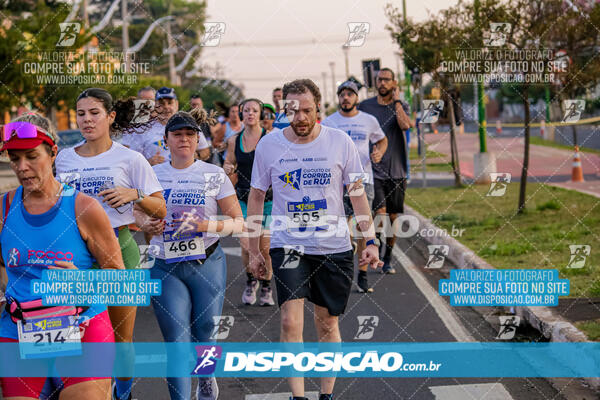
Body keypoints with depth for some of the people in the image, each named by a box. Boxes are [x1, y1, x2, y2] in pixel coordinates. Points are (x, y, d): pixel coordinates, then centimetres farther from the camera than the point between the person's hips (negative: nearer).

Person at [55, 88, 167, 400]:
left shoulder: (129, 159, 0)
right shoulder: (64, 158, 10)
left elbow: (161, 210, 1)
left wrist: (134, 194, -15)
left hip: (119, 249, -2)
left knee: (121, 338, 4)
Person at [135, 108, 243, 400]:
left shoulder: (215, 175, 1)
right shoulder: (152, 175, 5)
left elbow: (238, 222, 1)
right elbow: (138, 211, 19)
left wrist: (206, 225, -17)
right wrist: (146, 224, -5)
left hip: (207, 264, 0)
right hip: (165, 269, 0)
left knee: (204, 334, 8)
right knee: (177, 343, -7)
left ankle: (207, 377, 42)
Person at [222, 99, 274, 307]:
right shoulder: (234, 141, 6)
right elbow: (229, 163, 18)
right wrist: (228, 170, -4)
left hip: (267, 198, -2)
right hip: (244, 198, 2)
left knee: (265, 247, 0)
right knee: (247, 247, -5)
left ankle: (266, 286, 21)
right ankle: (250, 281, 23)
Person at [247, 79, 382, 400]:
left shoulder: (340, 142, -3)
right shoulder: (268, 145, -2)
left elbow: (357, 194, 5)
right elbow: (256, 196, 7)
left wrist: (370, 241, -1)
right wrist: (253, 249, 7)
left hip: (334, 247, 1)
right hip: (287, 244, 0)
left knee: (328, 324, 9)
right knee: (291, 320, -14)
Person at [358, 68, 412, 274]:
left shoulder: (401, 106, 4)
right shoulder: (365, 106, 3)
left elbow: (405, 125, -18)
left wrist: (396, 100, -11)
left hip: (396, 171, 1)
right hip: (374, 170, -1)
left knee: (393, 218, 7)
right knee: (380, 214, -16)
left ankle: (387, 258, 22)